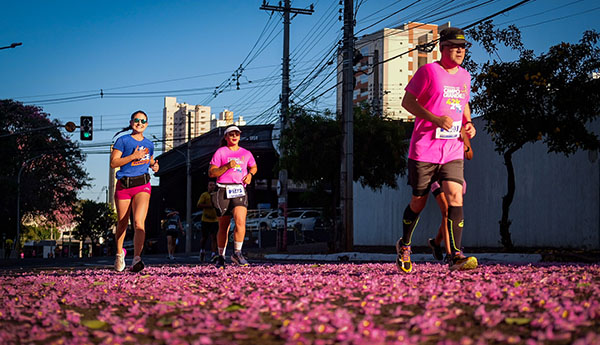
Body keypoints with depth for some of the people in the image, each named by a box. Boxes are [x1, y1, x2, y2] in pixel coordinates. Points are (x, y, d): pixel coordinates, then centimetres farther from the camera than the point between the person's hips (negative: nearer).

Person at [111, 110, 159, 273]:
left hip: (142, 185, 1)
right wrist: (133, 156, -16)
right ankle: (119, 253, 34)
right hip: (123, 186, -1)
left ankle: (137, 259, -28)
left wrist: (154, 166, 8)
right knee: (122, 224, 9)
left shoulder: (149, 144, 14)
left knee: (139, 223, -19)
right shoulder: (123, 140, 1)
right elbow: (113, 162, -7)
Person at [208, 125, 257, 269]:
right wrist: (227, 166, -14)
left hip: (240, 190, 2)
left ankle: (237, 253, -10)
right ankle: (221, 257, 17)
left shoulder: (246, 153, 14)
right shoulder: (220, 152, 4)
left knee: (240, 221, -19)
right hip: (224, 191, -2)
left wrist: (250, 174, 10)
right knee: (224, 226, 4)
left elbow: (254, 167, 33)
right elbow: (211, 173, -1)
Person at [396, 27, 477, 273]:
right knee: (418, 202, 5)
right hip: (424, 149, -4)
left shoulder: (464, 76, 13)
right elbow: (407, 101, -6)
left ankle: (455, 256, -15)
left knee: (455, 197, -12)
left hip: (453, 151, 4)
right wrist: (435, 119, -18)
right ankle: (404, 245, 30)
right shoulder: (428, 71, -6)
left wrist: (468, 124, 7)